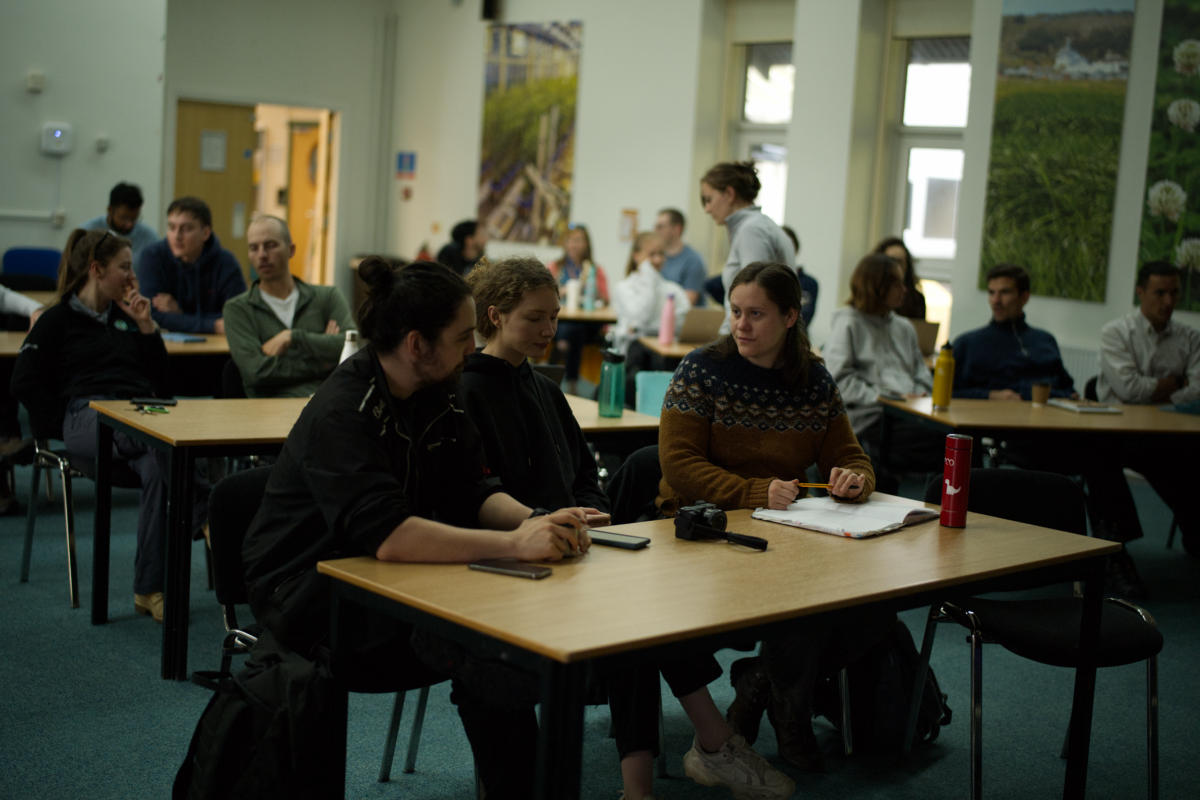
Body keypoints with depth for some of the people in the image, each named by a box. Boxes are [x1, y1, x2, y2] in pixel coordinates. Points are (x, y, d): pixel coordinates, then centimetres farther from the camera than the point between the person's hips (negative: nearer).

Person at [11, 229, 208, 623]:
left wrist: (145, 326, 13)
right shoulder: (58, 320, 14)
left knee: (157, 466, -34)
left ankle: (149, 589, -32)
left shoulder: (127, 317, 27)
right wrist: (67, 424, -3)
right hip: (88, 414, -3)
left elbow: (160, 380, 22)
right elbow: (25, 383, 6)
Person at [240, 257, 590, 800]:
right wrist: (514, 544, -40)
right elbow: (387, 535, -37)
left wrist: (533, 520, -21)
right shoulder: (341, 413, -24)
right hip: (311, 595, -8)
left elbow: (474, 491, 1)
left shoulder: (437, 396, 2)